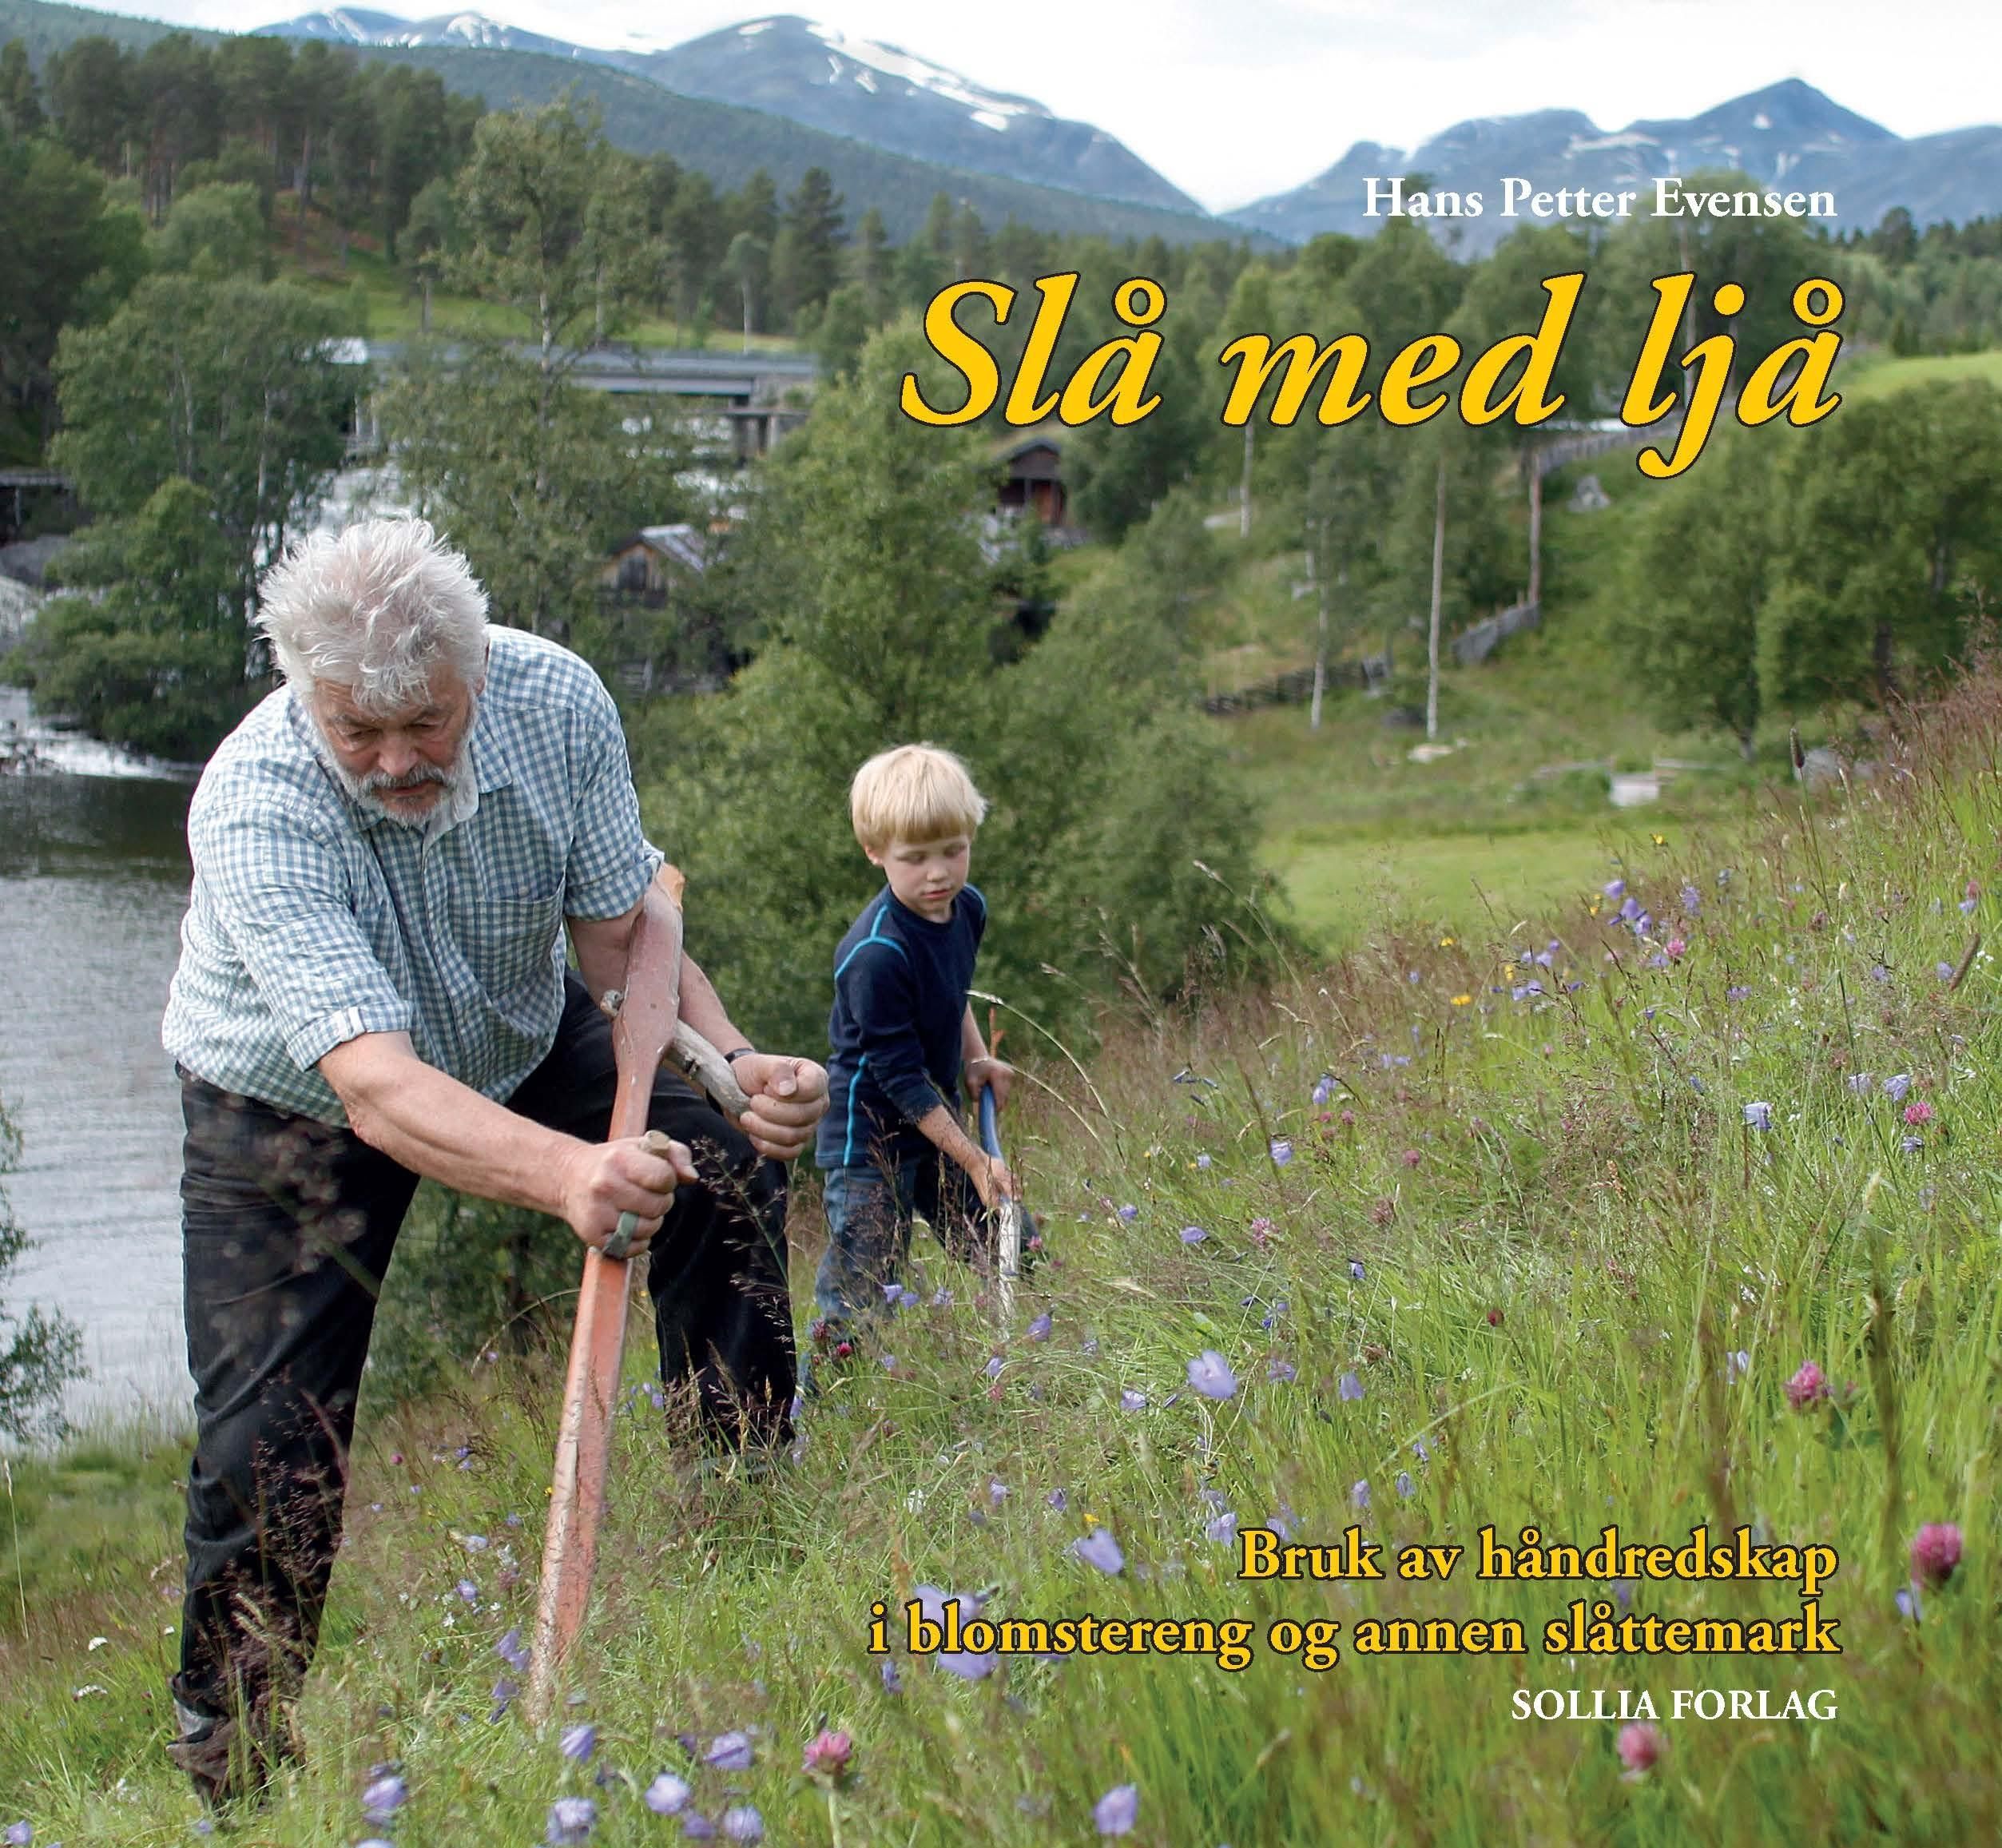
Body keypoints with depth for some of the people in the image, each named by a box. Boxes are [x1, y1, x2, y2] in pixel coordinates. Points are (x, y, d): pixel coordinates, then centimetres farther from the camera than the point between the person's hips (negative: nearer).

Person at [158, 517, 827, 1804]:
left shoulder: (557, 702, -27)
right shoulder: (254, 808, -39)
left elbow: (624, 941, -18)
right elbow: (377, 1088, -49)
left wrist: (736, 1066, -38)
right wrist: (568, 1172, -66)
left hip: (516, 1041, 4)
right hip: (292, 1105, -4)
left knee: (727, 1157, -15)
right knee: (268, 1448, -10)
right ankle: (228, 1759, 12)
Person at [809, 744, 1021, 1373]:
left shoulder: (967, 908, -2)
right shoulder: (874, 955, -28)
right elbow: (901, 1077, -24)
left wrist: (975, 1058, 6)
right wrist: (974, 1161, -22)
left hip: (937, 1119, 8)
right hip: (870, 1137, -8)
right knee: (858, 1300, -8)